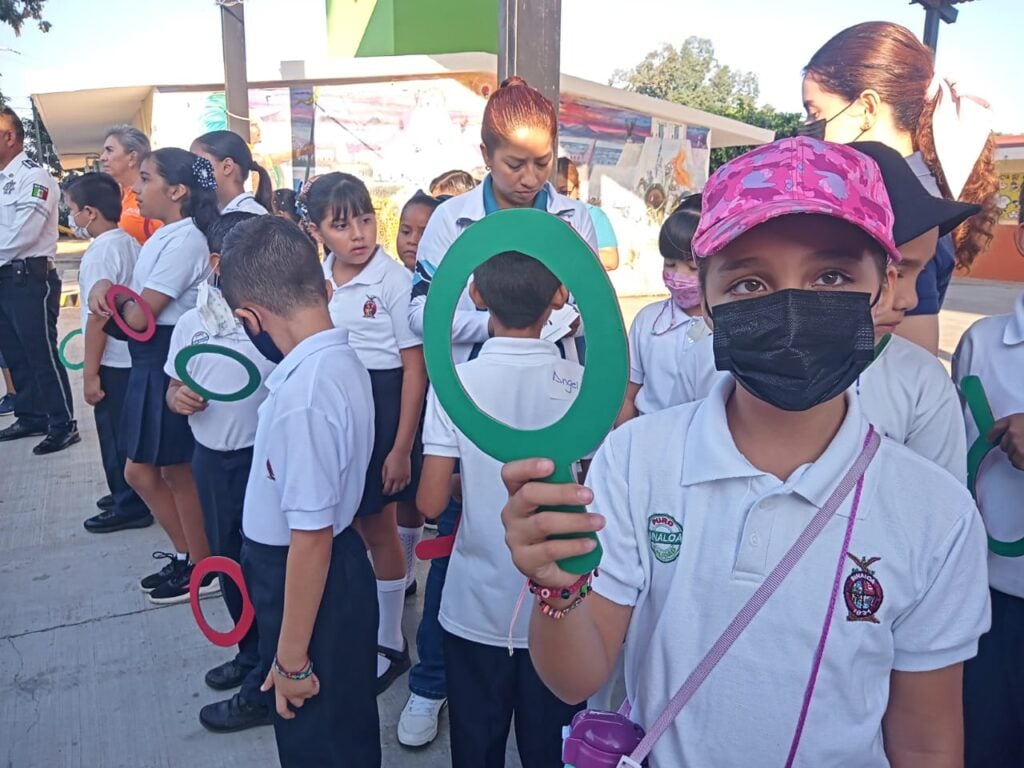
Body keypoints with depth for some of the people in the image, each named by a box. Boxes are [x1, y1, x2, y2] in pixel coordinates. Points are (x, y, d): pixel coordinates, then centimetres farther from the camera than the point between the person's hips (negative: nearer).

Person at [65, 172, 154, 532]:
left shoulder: (99, 253, -18)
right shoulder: (130, 243, 7)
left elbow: (98, 317, -21)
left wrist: (90, 372, -17)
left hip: (113, 362, -8)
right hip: (134, 355, 8)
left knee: (115, 435, 4)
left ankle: (129, 506, 15)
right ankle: (132, 495, 30)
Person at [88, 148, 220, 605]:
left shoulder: (183, 241, -19)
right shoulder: (164, 237, 11)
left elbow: (138, 316, -21)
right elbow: (134, 305, 10)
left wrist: (117, 298, 0)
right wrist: (106, 287, -10)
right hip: (151, 361, 10)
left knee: (178, 471, 5)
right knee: (141, 471, 16)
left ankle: (201, 567, 23)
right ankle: (187, 555, 32)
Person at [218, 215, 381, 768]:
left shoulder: (303, 394, -31)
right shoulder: (342, 358, -3)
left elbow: (311, 535, -26)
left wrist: (292, 657, -16)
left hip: (309, 585, -8)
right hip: (338, 570, 8)